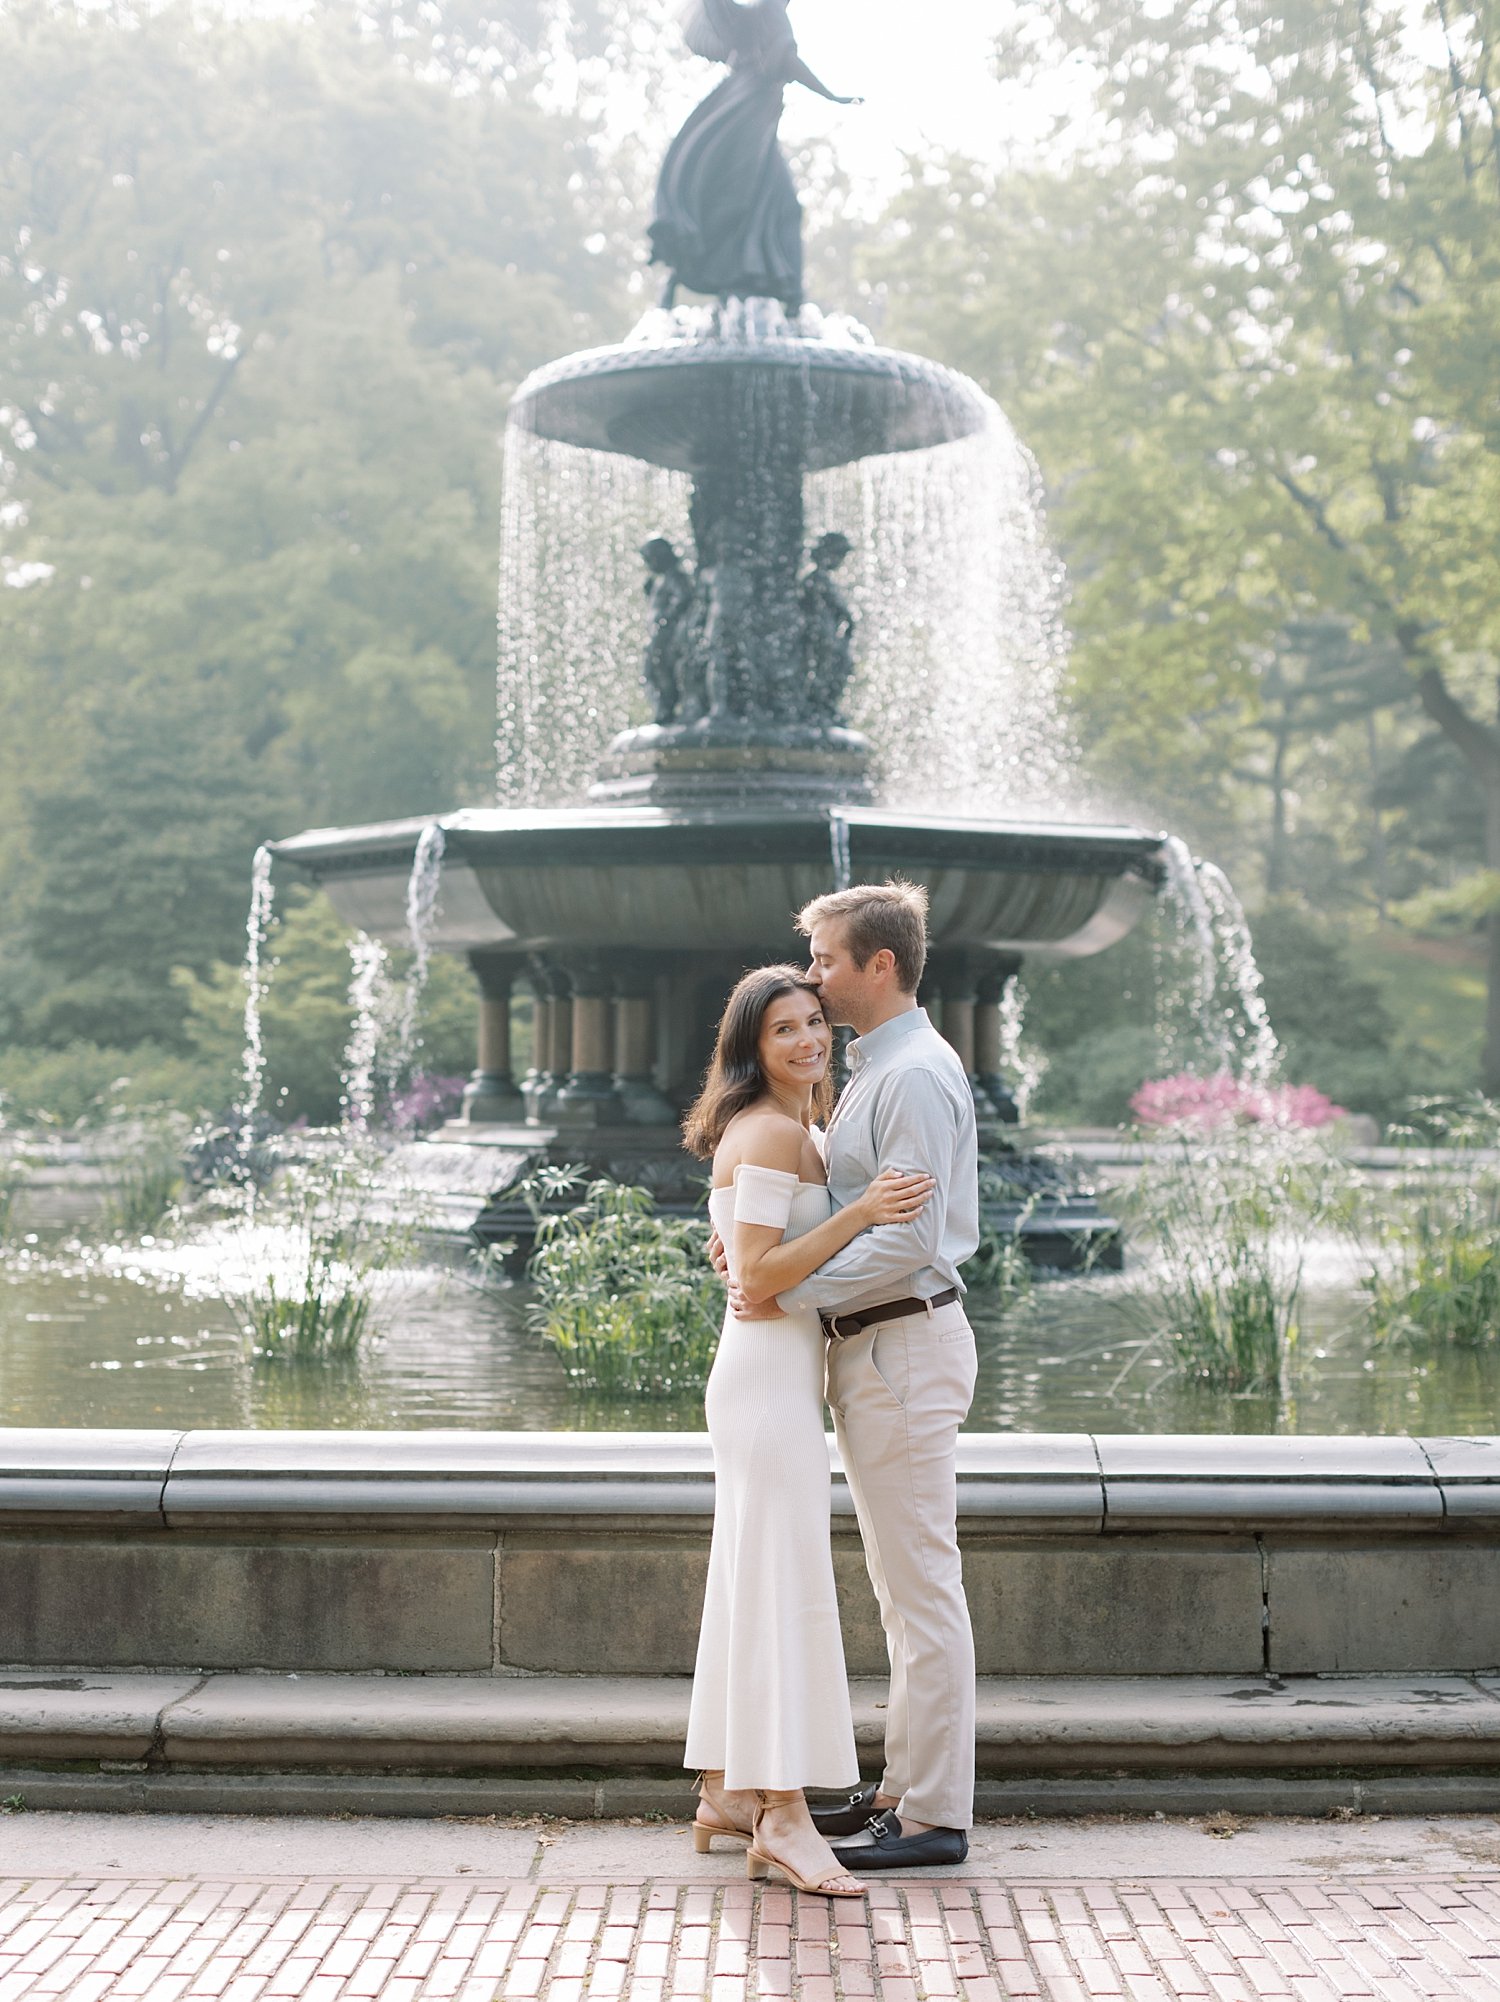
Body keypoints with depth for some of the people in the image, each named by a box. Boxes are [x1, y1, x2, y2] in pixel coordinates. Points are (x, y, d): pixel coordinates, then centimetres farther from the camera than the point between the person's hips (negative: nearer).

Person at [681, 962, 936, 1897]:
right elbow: (757, 1275, -20)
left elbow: (732, 1252, 26)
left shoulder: (788, 1131, 17)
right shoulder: (773, 1133, -15)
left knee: (751, 1580, 13)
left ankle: (729, 1790, 20)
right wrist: (858, 1214, -26)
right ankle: (783, 1815, -11)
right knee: (784, 1584, -11)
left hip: (770, 1373, 11)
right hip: (772, 1372, -11)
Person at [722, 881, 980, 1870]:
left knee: (921, 1581, -6)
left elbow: (909, 1239, -24)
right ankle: (908, 1787, 24)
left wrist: (787, 1293, -18)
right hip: (876, 1350, 11)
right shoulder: (875, 1068, 17)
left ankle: (933, 1816, -1)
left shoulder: (916, 1075, -16)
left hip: (904, 1346, -11)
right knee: (904, 1581, 15)